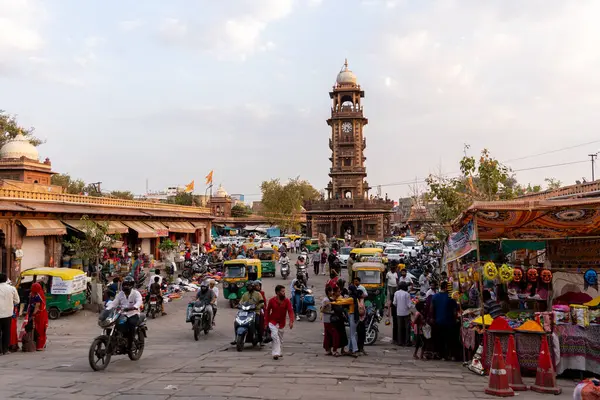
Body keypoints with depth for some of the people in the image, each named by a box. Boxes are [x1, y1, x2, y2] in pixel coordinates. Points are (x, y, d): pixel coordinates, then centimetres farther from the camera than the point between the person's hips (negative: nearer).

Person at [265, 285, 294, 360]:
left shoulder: (287, 301, -10)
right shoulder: (272, 300, -10)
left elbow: (290, 311, -18)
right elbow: (267, 311, 0)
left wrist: (291, 321, -33)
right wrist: (266, 322, 0)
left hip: (281, 323, 2)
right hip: (272, 322, -2)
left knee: (280, 338, 15)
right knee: (275, 336, -20)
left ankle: (280, 353, 33)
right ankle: (276, 353, -18)